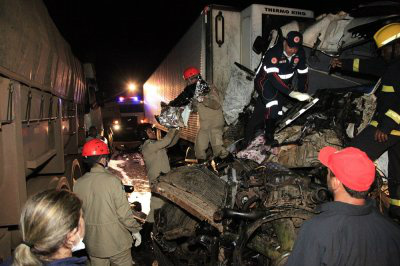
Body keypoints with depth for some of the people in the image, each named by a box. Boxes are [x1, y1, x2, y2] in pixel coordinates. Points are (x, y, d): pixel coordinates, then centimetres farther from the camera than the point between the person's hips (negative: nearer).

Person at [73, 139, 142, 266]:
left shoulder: (78, 184, -7)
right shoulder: (112, 180, -20)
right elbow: (124, 212, -18)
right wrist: (135, 230, -4)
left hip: (93, 244, 4)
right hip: (116, 242, -4)